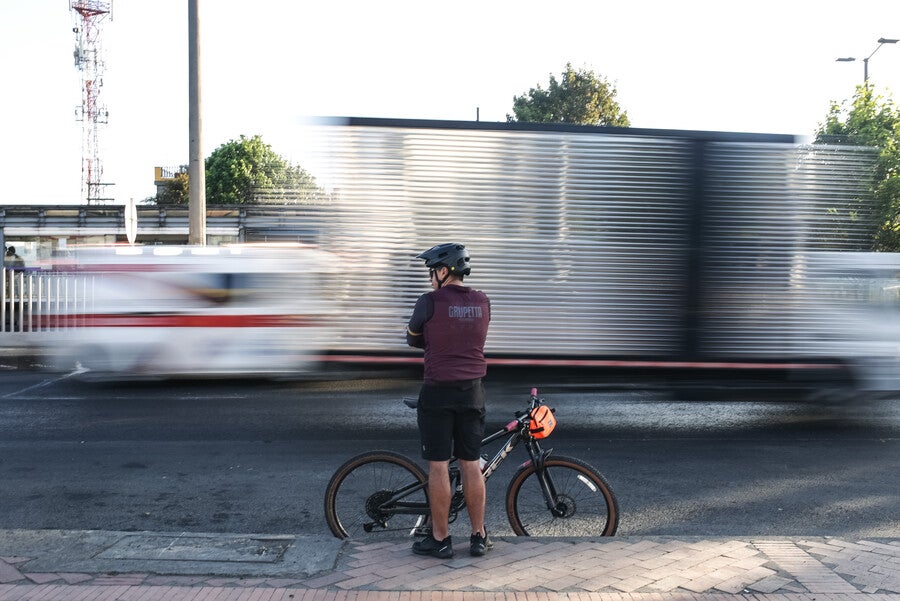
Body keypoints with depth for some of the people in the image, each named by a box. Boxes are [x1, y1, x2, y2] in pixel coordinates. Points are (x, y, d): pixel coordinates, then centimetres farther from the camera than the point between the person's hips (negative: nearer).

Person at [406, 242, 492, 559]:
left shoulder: (430, 302, -11)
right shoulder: (482, 301, 4)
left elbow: (412, 336, 6)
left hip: (438, 392, -5)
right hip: (473, 390, 5)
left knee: (438, 467, 3)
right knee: (471, 464, 11)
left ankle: (440, 539, 11)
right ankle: (479, 536, 19)